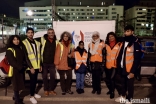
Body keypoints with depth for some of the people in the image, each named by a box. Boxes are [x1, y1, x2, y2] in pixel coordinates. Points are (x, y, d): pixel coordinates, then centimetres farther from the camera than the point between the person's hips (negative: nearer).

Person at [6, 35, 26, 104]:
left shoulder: (20, 48, 11)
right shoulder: (9, 50, -10)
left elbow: (23, 58, 14)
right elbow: (11, 61, -16)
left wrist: (24, 65, -1)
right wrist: (19, 67, -19)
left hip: (21, 69, 7)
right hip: (14, 70, -7)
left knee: (19, 84, 15)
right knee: (16, 85, 1)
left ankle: (15, 96, 34)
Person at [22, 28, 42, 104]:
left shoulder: (37, 43, 10)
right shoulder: (24, 43, -8)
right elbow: (25, 57, -13)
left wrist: (40, 65, 11)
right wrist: (31, 67, -16)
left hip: (37, 66, 5)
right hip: (30, 66, -5)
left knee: (35, 80, 15)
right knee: (32, 80, 0)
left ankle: (33, 93, 33)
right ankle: (32, 96, 16)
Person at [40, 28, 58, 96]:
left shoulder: (56, 41, 2)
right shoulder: (43, 40, -7)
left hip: (52, 62, 3)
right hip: (44, 62, -2)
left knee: (53, 76, 10)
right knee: (45, 76, 10)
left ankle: (51, 90, 27)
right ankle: (46, 90, 26)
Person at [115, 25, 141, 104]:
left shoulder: (135, 44, -12)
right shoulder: (123, 42, 10)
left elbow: (137, 59, -15)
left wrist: (133, 71, -17)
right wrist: (118, 67, 10)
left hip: (129, 70, -6)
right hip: (122, 68, 6)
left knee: (129, 85, 9)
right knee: (122, 84, 20)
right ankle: (123, 96, 40)